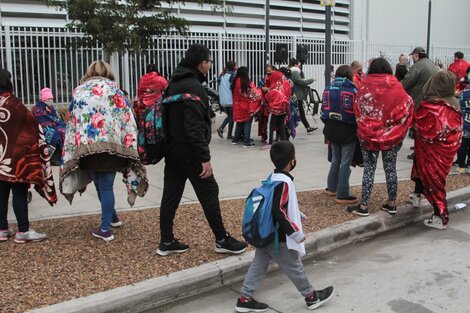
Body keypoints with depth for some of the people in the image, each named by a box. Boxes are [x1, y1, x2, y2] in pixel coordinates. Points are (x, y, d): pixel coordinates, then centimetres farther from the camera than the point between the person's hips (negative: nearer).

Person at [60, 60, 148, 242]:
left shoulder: (79, 91, 11)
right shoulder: (115, 90, 6)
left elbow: (71, 123, 11)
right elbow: (128, 122, -1)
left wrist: (73, 149, 16)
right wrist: (129, 149, 2)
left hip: (86, 147, 1)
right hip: (112, 146, -1)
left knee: (100, 185, 16)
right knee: (106, 186, 7)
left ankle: (112, 217, 27)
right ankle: (105, 227, 11)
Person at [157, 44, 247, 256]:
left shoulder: (174, 84, 13)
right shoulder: (193, 87, -18)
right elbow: (195, 127, -24)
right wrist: (205, 158, -24)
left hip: (172, 149, 9)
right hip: (189, 152, -9)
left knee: (170, 195, 10)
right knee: (209, 193, 1)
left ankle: (166, 242, 16)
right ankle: (222, 240, 10)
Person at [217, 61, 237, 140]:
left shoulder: (221, 75, 10)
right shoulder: (232, 75, -11)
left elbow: (219, 87, 14)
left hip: (223, 100, 6)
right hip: (231, 100, -6)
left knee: (229, 116, 19)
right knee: (232, 117, 5)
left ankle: (221, 128, -1)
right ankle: (229, 135, 6)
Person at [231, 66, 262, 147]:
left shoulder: (235, 82, 1)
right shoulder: (248, 83, -16)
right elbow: (255, 94, -10)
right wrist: (261, 90, 7)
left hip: (238, 106, 6)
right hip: (247, 107, -6)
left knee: (239, 123, 19)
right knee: (247, 123, 2)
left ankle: (235, 139, 24)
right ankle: (246, 142, 2)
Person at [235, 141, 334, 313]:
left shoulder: (272, 177, 4)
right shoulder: (284, 182, -23)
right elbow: (278, 212, -28)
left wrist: (296, 213, 25)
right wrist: (295, 232, -22)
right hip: (279, 238, -8)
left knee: (259, 265, 14)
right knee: (294, 268, 9)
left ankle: (245, 299, 18)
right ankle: (312, 297, 27)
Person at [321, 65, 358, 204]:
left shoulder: (328, 89, 3)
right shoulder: (352, 90, -14)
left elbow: (324, 110, 7)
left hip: (332, 129, 6)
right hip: (348, 131, -6)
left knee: (335, 160, 22)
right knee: (345, 163, 1)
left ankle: (332, 187, 31)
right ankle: (342, 195, 4)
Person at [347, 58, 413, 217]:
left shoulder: (365, 86, -5)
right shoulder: (396, 86, -5)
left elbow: (357, 111, 0)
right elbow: (407, 107, -4)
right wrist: (400, 129, 7)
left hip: (368, 134, -1)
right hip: (392, 135, 1)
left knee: (369, 169, 4)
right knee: (390, 168, 12)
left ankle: (363, 206, 5)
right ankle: (391, 203, 21)